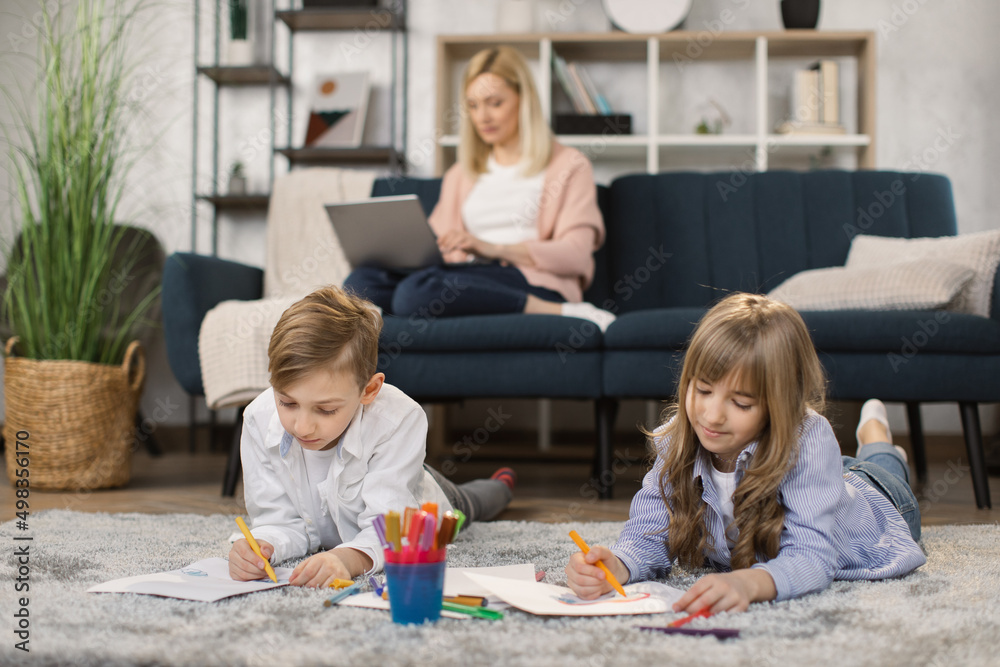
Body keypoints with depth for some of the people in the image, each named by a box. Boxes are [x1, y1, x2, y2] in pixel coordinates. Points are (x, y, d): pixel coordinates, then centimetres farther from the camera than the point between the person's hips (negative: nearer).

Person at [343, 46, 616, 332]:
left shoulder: (569, 166, 13)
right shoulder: (461, 174, 31)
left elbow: (575, 255, -1)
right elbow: (437, 243, 22)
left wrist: (494, 248, -14)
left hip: (532, 282, -6)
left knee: (417, 291, -36)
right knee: (362, 280, -27)